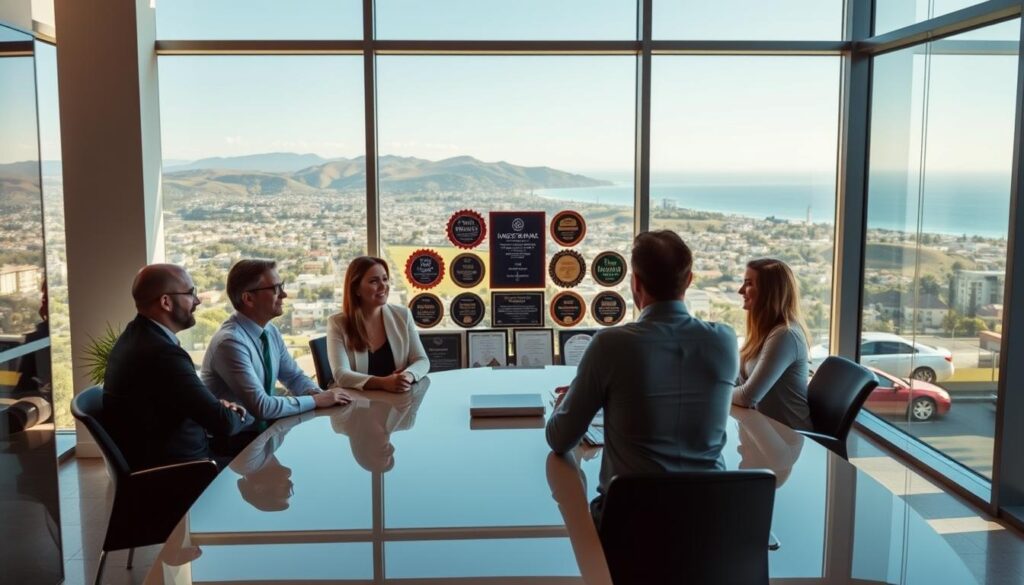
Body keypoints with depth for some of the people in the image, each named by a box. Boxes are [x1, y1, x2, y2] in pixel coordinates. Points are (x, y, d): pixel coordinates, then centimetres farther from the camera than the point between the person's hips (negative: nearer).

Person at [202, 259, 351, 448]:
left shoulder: (271, 331, 2)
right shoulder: (231, 342, -23)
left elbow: (294, 376, 11)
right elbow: (261, 406, -26)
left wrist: (318, 393, -10)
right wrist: (315, 400, -18)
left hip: (264, 427, 7)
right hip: (235, 439, -7)